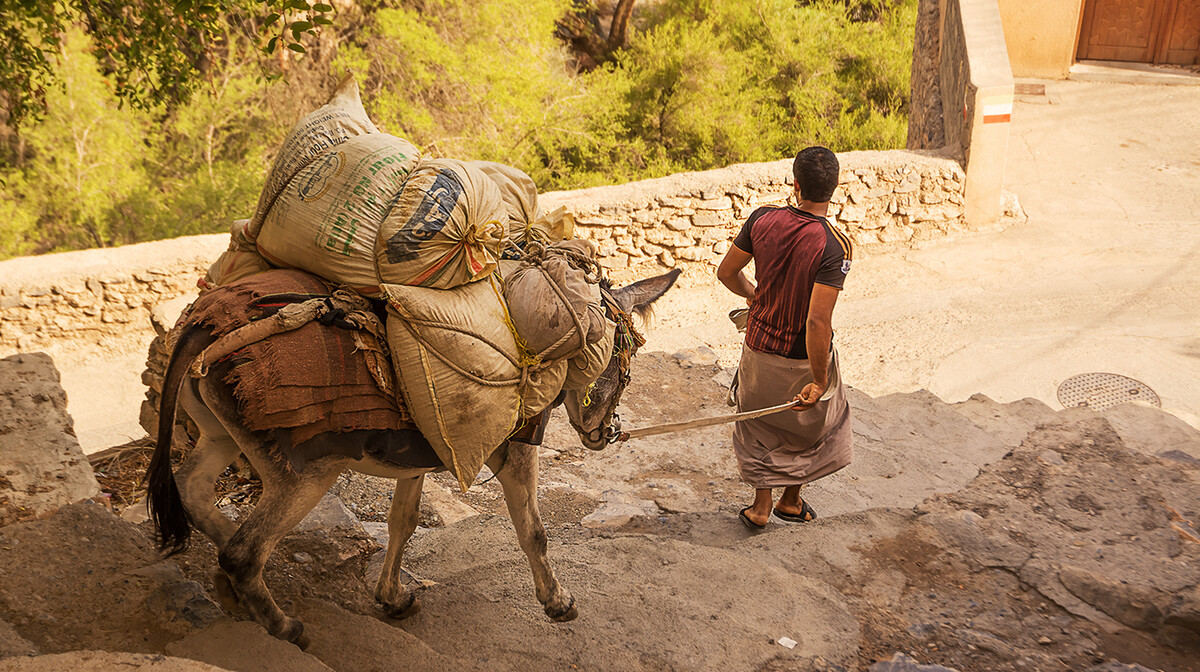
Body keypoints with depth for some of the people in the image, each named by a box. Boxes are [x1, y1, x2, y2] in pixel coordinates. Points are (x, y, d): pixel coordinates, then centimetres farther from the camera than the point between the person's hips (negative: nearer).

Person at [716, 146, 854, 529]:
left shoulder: (762, 219, -12)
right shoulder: (835, 246, -25)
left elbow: (726, 273, -1)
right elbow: (818, 321, -29)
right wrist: (820, 382, -20)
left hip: (759, 347, 3)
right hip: (804, 357, -3)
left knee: (761, 428, 24)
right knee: (813, 423, 25)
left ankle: (760, 506, 30)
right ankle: (791, 501, 39)